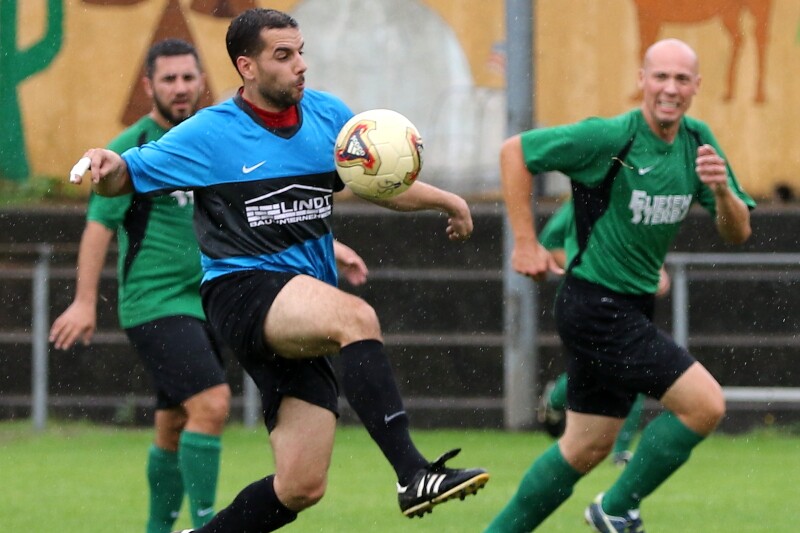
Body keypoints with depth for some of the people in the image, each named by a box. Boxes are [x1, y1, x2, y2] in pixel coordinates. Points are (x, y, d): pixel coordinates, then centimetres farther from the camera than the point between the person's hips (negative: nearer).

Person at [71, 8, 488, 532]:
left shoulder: (329, 115, 10)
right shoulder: (209, 135, -2)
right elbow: (126, 178, 1)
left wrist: (446, 200, 11)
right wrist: (109, 167, -21)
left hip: (306, 314, 6)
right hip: (242, 290, -6)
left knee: (301, 486, -1)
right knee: (357, 317, -36)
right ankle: (414, 476, -45)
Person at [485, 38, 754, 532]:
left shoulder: (697, 141, 4)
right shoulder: (611, 138, -17)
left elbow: (738, 233, 4)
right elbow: (515, 150, -10)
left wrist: (723, 191, -18)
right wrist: (526, 242, -11)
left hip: (631, 310, 8)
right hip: (595, 303, -8)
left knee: (587, 447, 13)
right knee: (705, 402, -16)